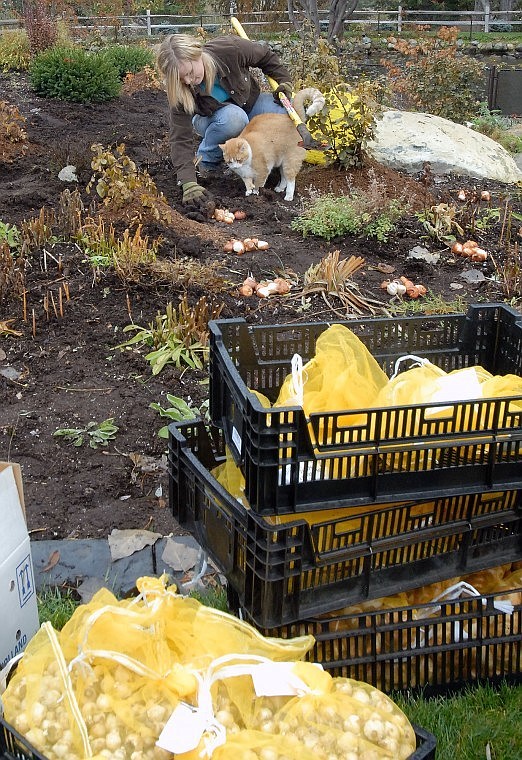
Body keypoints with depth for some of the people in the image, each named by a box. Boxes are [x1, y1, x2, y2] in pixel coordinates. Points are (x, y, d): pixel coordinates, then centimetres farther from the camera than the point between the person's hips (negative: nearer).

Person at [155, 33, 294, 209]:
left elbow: (265, 55, -11)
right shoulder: (180, 92, -31)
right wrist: (189, 183, -44)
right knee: (233, 118, -40)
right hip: (212, 119, -2)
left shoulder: (230, 49, -33)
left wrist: (284, 81, -12)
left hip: (250, 101, 2)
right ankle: (206, 161, -14)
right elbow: (181, 139, -33)